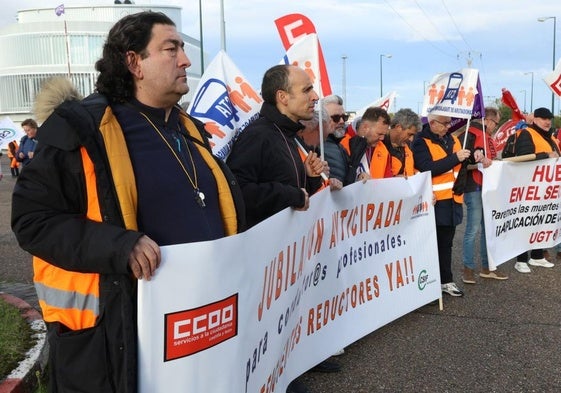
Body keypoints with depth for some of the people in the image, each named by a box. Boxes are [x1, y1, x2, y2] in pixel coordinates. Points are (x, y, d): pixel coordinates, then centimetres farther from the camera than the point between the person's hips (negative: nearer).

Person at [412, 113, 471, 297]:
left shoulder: (451, 139, 14)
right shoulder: (421, 142, -9)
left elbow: (460, 165, 22)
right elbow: (428, 168, -22)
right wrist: (455, 158, -20)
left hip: (452, 200, 7)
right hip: (434, 202, -7)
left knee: (446, 242, 16)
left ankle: (446, 280, 27)